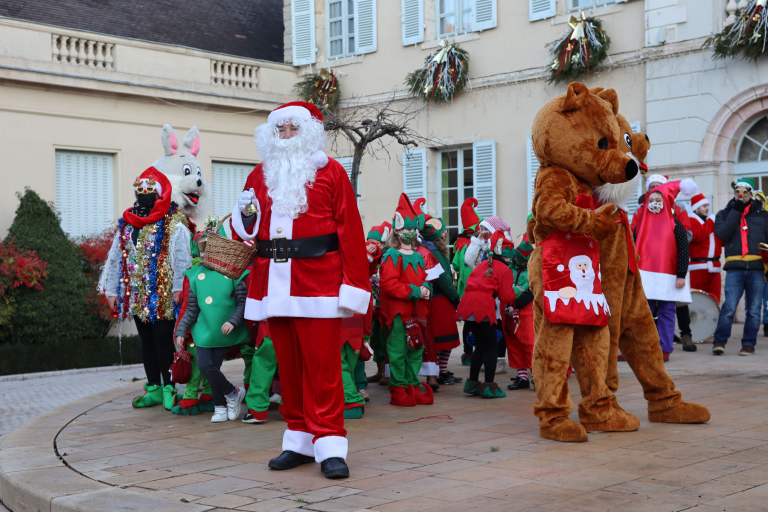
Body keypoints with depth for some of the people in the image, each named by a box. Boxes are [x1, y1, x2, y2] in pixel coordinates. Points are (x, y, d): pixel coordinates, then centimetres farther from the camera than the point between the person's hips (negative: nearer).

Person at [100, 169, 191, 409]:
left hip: (162, 297, -7)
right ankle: (154, 388, 20)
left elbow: (182, 257, -14)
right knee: (147, 342, 12)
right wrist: (112, 290, 12)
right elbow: (115, 258, 16)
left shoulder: (173, 223, -6)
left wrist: (179, 288, -22)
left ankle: (169, 389, 4)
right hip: (136, 296, 7)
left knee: (163, 340, -5)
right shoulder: (127, 224, 13)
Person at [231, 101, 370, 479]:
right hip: (274, 285, 4)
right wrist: (245, 215, -1)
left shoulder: (330, 172, 3)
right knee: (288, 365, 9)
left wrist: (353, 287, -11)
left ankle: (330, 445, -1)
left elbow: (350, 231, -3)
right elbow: (243, 231, 24)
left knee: (322, 366, -5)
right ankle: (300, 440, 18)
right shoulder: (260, 175, 16)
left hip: (317, 283, -4)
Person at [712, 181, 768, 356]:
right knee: (729, 307, -11)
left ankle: (749, 343, 10)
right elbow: (722, 233, -5)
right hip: (734, 268, -1)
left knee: (754, 309, 1)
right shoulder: (724, 214, 14)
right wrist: (736, 211, -4)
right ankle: (719, 341, -2)